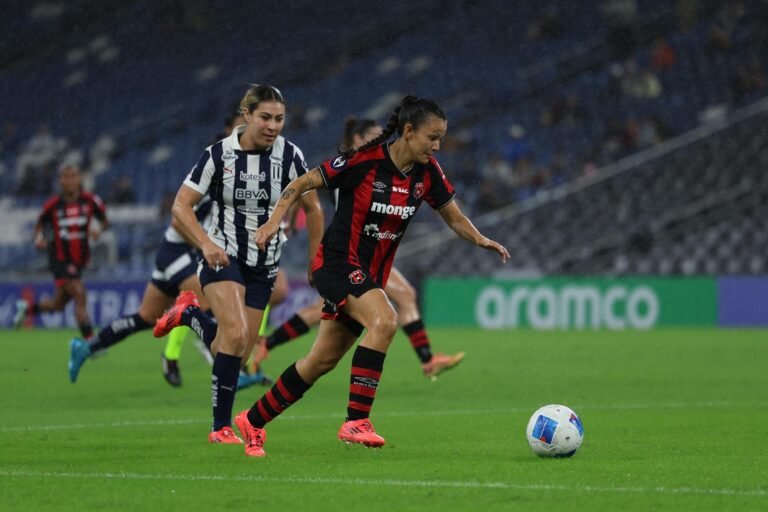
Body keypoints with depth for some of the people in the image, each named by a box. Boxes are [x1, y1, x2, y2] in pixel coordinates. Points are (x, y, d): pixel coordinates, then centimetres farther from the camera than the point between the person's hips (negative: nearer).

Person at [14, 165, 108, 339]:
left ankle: (27, 307, 46)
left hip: (79, 259, 4)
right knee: (80, 296, -19)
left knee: (58, 304, 17)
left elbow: (105, 221, 5)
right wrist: (39, 238, -13)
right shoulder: (53, 205, -11)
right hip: (60, 259, -4)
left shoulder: (90, 200, -7)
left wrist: (99, 229, -16)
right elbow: (40, 222, 7)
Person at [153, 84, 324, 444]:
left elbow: (311, 207, 5)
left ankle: (189, 315, 35)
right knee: (236, 333, -25)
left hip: (264, 264, 3)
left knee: (236, 351, 5)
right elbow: (181, 207, -10)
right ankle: (221, 427, -15)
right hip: (223, 256, -3)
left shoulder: (289, 155, -8)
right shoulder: (219, 155, -12)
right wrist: (205, 243, -26)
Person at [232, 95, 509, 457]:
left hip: (371, 275, 7)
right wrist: (274, 220, -21)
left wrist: (480, 239, -10)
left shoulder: (427, 173, -1)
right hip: (338, 263, -7)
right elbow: (302, 184, -10)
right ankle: (356, 421, -29)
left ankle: (253, 421, 27)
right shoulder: (363, 161, -18)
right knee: (384, 320, -31)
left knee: (322, 361, 10)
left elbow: (454, 217, 8)